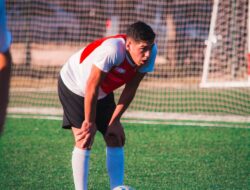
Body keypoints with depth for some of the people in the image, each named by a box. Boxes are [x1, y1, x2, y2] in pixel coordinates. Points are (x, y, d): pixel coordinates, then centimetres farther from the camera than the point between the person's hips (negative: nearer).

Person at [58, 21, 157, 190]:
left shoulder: (150, 53, -22)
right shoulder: (111, 50, -42)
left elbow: (130, 89, -11)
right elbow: (92, 88, -31)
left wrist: (114, 120, -11)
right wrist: (89, 123, -21)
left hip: (103, 93, 7)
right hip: (74, 85, -7)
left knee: (116, 140, 1)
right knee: (84, 142, -13)